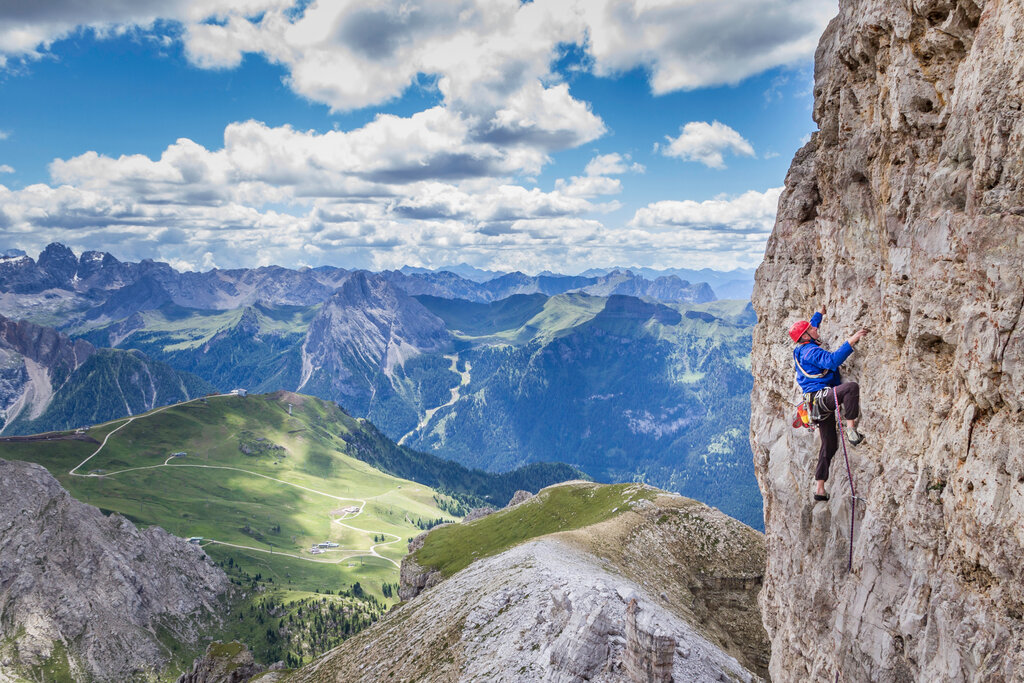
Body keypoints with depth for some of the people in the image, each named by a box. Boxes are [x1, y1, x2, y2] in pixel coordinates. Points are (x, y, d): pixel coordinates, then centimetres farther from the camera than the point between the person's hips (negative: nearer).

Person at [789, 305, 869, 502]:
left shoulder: (803, 349, 20)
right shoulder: (810, 351, -10)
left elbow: (811, 326, 43)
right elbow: (832, 360, -29)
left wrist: (820, 314, 52)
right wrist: (850, 342, -28)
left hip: (820, 403, 10)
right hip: (819, 395, -10)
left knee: (829, 445, 13)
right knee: (851, 387, -33)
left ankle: (819, 488, 16)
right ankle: (852, 431, -34)